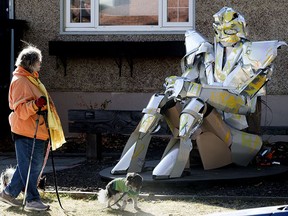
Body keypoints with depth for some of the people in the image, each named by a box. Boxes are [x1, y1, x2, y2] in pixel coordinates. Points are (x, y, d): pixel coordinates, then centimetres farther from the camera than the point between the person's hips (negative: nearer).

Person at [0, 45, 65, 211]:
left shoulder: (31, 79, 18)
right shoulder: (20, 81, -13)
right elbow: (20, 110, -20)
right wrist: (36, 104, -34)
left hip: (38, 132, 10)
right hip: (27, 133, -10)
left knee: (35, 166, 13)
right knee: (30, 166, -5)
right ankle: (32, 200, 0)